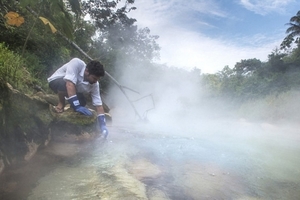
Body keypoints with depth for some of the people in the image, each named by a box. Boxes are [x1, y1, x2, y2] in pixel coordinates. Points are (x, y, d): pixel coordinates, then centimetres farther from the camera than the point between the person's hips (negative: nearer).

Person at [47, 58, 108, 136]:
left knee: (82, 103, -19)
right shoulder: (76, 63, -36)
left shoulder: (94, 84, -22)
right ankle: (61, 104, -12)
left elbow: (98, 105, -21)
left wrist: (103, 125, -28)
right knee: (64, 83, -38)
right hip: (56, 81, -5)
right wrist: (77, 106, -48)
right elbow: (70, 84, -45)